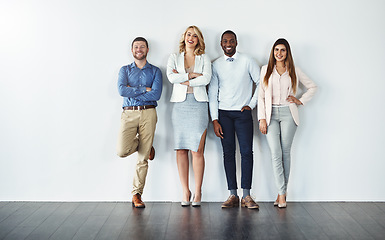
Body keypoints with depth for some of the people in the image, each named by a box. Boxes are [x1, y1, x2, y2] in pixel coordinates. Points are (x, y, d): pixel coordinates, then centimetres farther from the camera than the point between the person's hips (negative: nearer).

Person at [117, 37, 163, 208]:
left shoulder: (155, 71, 11)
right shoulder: (125, 70, 14)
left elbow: (156, 94, -5)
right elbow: (122, 90, -5)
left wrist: (133, 92, -6)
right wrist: (145, 89, -7)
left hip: (148, 113, -1)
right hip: (129, 114, 1)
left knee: (143, 158, -2)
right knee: (122, 151, -15)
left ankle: (137, 194, 9)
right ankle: (141, 144, 19)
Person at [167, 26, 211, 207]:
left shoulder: (204, 59, 13)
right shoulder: (174, 58, 14)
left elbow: (206, 79, -4)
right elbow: (171, 77, -4)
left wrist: (183, 80, -4)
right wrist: (192, 75, -5)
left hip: (198, 104, -1)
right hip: (180, 104, 1)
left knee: (197, 150, -6)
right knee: (181, 149, 0)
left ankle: (198, 192, 4)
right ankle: (185, 191, 9)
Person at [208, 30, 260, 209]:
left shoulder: (247, 61, 3)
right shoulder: (216, 65, 6)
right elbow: (212, 93, 4)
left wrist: (252, 104, 1)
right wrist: (215, 120, -2)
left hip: (243, 113, -1)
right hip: (224, 114, 1)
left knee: (247, 152, -7)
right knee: (228, 153, 1)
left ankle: (246, 196, -3)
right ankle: (233, 195, 6)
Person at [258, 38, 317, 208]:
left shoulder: (294, 71, 8)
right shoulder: (266, 70, 10)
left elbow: (312, 87, 17)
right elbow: (261, 95, 6)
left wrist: (300, 100, 4)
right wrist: (262, 118, -2)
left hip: (288, 113, 0)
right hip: (271, 114, 0)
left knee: (285, 152, 1)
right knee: (276, 154, -8)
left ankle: (282, 191, 11)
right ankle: (282, 193, -5)